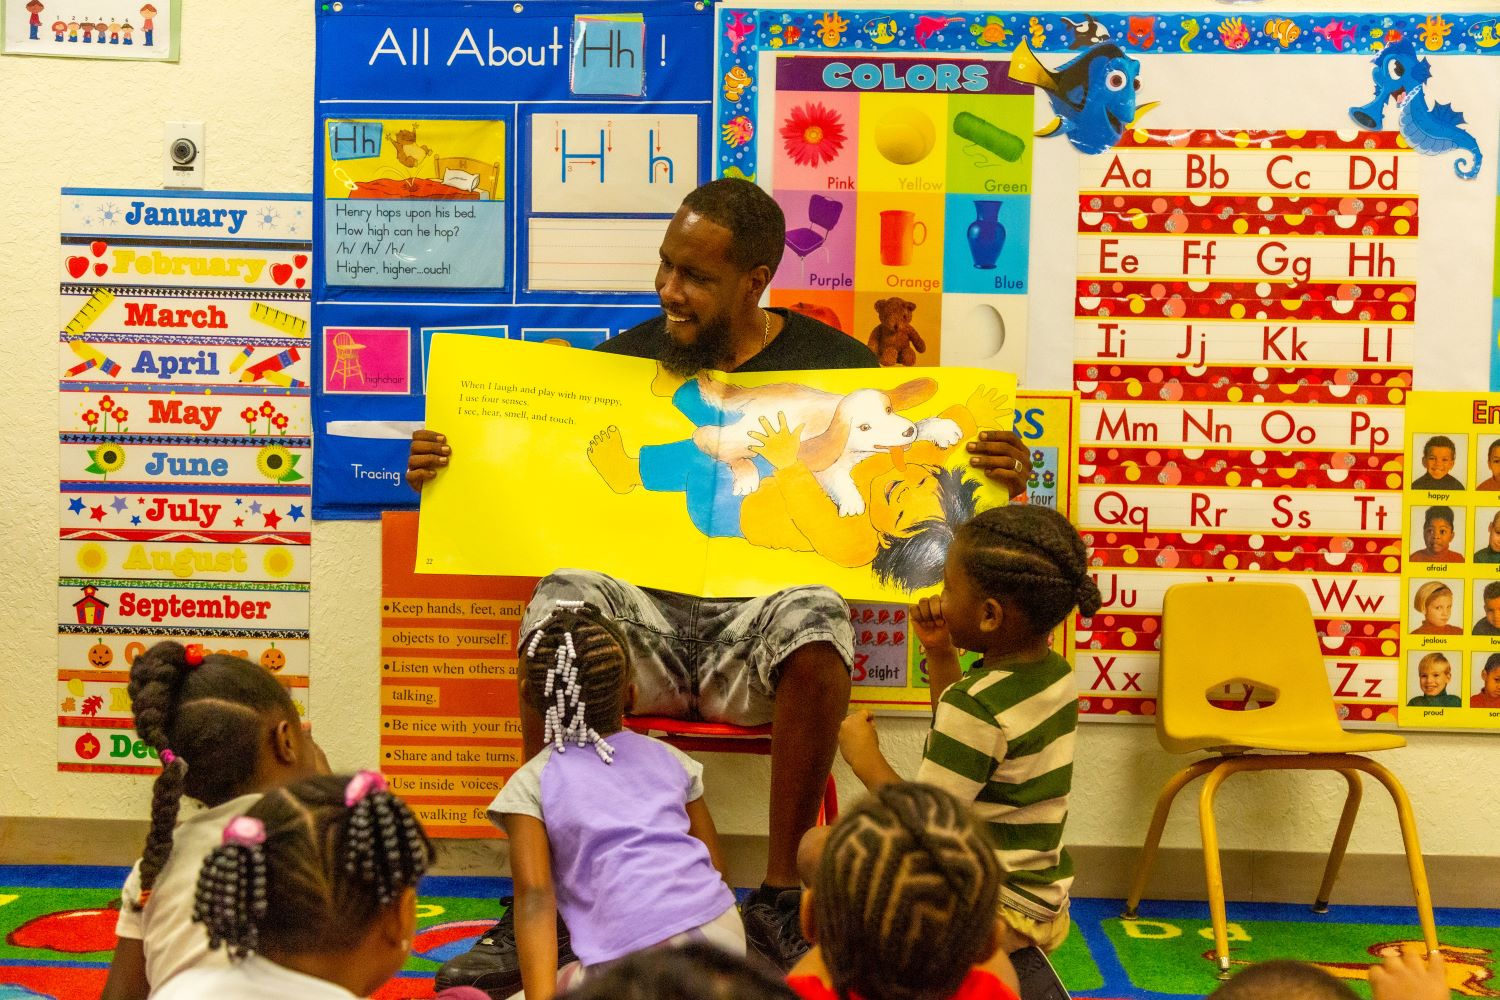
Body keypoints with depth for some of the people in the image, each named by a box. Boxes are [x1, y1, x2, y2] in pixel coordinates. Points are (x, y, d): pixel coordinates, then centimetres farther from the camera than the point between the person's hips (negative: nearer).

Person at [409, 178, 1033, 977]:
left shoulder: (833, 365, 4)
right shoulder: (628, 357, 9)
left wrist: (993, 477, -15)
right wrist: (442, 472, -7)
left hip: (761, 612, -1)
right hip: (643, 610, 2)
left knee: (816, 618, -35)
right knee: (564, 599, -30)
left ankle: (779, 900, -20)